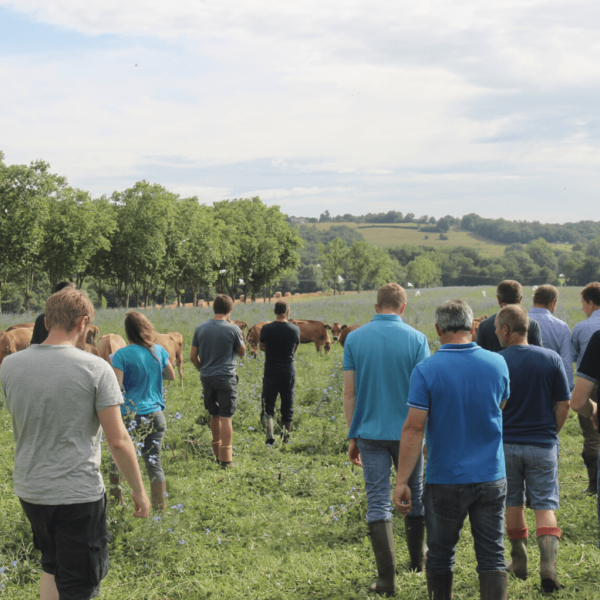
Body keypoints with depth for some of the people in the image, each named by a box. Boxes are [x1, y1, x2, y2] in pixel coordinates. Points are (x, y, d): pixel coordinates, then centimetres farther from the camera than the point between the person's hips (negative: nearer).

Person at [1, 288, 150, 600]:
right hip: (78, 494, -5)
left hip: (28, 490, 5)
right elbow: (118, 441, -13)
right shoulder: (95, 369, -15)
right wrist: (138, 490, -2)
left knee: (51, 567, 27)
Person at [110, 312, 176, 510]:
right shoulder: (158, 351, 4)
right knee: (154, 462, 7)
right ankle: (160, 509, 6)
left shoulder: (122, 355, -10)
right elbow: (171, 376, 19)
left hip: (129, 415, -4)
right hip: (155, 415, 4)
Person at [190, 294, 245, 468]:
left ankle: (218, 451, 30)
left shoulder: (201, 328, 3)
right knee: (226, 417, -3)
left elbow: (193, 356, 6)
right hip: (226, 377, -4)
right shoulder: (232, 329, -8)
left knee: (214, 415, 18)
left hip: (207, 377, 4)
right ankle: (226, 458, -5)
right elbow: (242, 352, 6)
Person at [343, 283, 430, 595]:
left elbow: (349, 392, -1)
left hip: (370, 432, 0)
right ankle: (417, 560, 34)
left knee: (378, 503, 3)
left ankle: (387, 578, 0)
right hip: (407, 431, 0)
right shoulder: (416, 339, -6)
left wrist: (352, 437, 6)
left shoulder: (354, 339, -1)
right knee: (414, 496, 19)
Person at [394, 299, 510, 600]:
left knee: (440, 556, 14)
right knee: (492, 556, 4)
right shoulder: (497, 364, -1)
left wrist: (401, 481, -11)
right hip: (491, 477, 2)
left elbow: (414, 428, -14)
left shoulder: (426, 371, -12)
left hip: (445, 479, -2)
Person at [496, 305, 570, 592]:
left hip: (505, 445, 0)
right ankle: (548, 567, -10)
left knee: (513, 504, 16)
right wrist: (551, 433, 11)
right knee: (545, 507, 4)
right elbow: (564, 404, -3)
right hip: (542, 445, 0)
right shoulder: (551, 358, -6)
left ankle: (519, 561, 27)